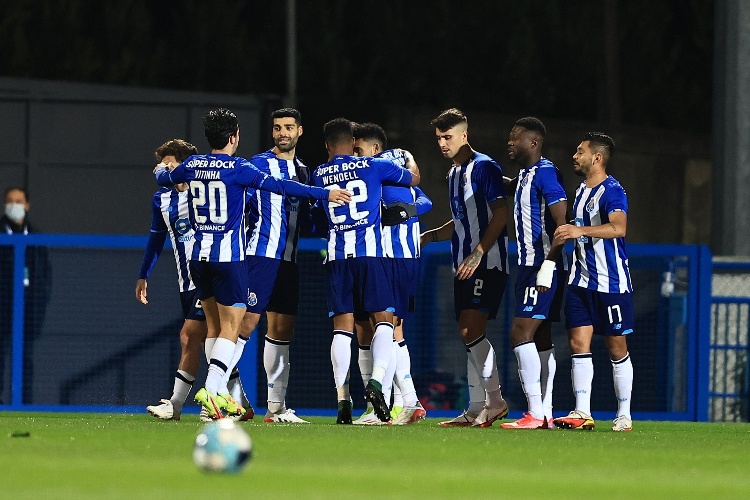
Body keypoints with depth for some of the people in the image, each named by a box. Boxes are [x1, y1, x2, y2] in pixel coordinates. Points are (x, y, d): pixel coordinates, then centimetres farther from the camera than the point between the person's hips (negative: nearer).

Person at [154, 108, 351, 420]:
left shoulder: (191, 166, 6)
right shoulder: (237, 168, -10)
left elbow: (164, 179, 27)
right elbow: (279, 186, -16)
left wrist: (160, 171, 51)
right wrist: (324, 194, -12)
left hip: (199, 256, 6)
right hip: (229, 257, -6)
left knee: (214, 325, 14)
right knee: (230, 328, -5)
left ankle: (220, 393, 13)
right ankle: (211, 389, -19)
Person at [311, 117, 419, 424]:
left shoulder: (318, 175, 10)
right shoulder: (374, 166, 7)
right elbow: (413, 179, 23)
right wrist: (410, 165, 46)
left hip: (337, 256, 2)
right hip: (371, 251, -2)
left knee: (342, 326, 3)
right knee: (384, 319, 3)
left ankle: (342, 398, -5)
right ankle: (376, 380, -19)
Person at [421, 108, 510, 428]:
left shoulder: (484, 167, -9)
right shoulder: (453, 174, 19)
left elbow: (500, 214, -15)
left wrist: (478, 253, -21)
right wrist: (430, 236, 14)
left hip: (487, 262, -9)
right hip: (464, 266, 9)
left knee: (472, 329, -18)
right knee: (468, 335, 6)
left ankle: (495, 400, -14)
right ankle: (476, 410, 8)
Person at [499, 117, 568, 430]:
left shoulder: (545, 173, -14)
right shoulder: (524, 175, 17)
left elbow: (562, 224, -20)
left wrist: (547, 265, -24)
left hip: (544, 267, -10)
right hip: (529, 266, 10)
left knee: (521, 333, -14)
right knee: (540, 339, 9)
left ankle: (535, 413, -16)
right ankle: (544, 414, 11)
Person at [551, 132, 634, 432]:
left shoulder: (612, 191, -13)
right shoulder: (581, 191, 14)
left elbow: (618, 228, -32)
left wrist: (580, 230, -42)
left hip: (611, 282, -7)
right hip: (581, 280, 7)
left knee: (616, 348, 2)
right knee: (578, 343, -4)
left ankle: (624, 415, 10)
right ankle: (582, 413, -6)